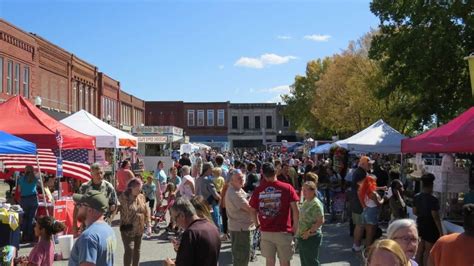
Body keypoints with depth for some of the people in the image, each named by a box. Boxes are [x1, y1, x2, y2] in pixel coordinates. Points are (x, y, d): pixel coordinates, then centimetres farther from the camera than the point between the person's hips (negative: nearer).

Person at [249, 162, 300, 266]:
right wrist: (295, 226, 1)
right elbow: (295, 209, -10)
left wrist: (258, 224, 17)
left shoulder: (258, 190, -3)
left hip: (265, 231, 2)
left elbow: (253, 210, 3)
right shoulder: (287, 188, -9)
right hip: (283, 231, -2)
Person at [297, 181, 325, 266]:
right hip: (302, 237, 9)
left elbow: (321, 221, -23)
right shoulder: (306, 202, 10)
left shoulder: (316, 204, -18)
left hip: (311, 238, -9)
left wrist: (309, 232, -22)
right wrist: (299, 232, 12)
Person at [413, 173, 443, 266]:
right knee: (428, 250, 5)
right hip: (431, 227, -6)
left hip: (420, 224, 6)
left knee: (420, 249, 16)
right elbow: (436, 217, -21)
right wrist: (441, 232, -14)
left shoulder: (416, 197, -2)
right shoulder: (433, 199, -21)